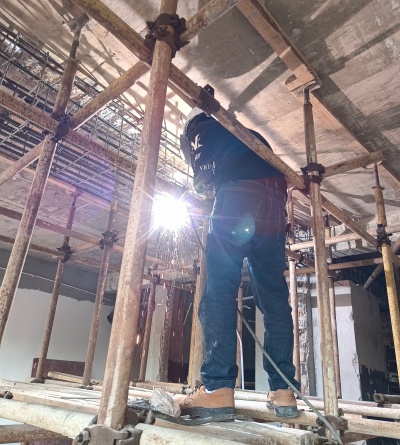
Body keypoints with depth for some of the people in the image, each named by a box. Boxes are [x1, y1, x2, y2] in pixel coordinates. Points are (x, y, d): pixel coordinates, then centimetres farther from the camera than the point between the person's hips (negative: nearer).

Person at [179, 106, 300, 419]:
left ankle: (218, 388, -19)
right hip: (272, 207, 6)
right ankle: (283, 390, -1)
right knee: (274, 296, 1)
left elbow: (202, 165, 6)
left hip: (238, 198, -6)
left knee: (219, 291, -12)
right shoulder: (252, 135, 41)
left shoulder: (207, 127, 22)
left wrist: (201, 183, 26)